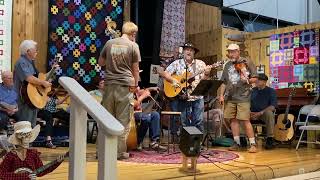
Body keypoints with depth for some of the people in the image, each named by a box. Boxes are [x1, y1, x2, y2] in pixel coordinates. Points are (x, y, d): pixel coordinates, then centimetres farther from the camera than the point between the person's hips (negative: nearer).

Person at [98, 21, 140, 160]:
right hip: (125, 86, -3)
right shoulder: (133, 45, -1)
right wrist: (136, 85, 9)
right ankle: (120, 151, 8)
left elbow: (100, 63, 16)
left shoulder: (109, 43, 8)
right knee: (123, 121, 4)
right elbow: (135, 68, 1)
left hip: (109, 85, 4)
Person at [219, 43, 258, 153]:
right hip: (230, 97, 5)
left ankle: (252, 144, -1)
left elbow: (255, 78, 0)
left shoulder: (247, 62, 1)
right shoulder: (228, 65, 16)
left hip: (243, 97, -5)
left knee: (245, 120, -8)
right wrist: (221, 95, 10)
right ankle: (237, 143, 15)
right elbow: (224, 82, 18)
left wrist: (247, 80, -20)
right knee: (233, 120, 6)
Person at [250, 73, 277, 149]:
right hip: (253, 114, 3)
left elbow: (273, 106, -11)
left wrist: (261, 112, -20)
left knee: (269, 113, -37)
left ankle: (270, 138, -29)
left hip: (265, 113, -3)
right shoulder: (252, 90, 11)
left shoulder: (271, 91, 0)